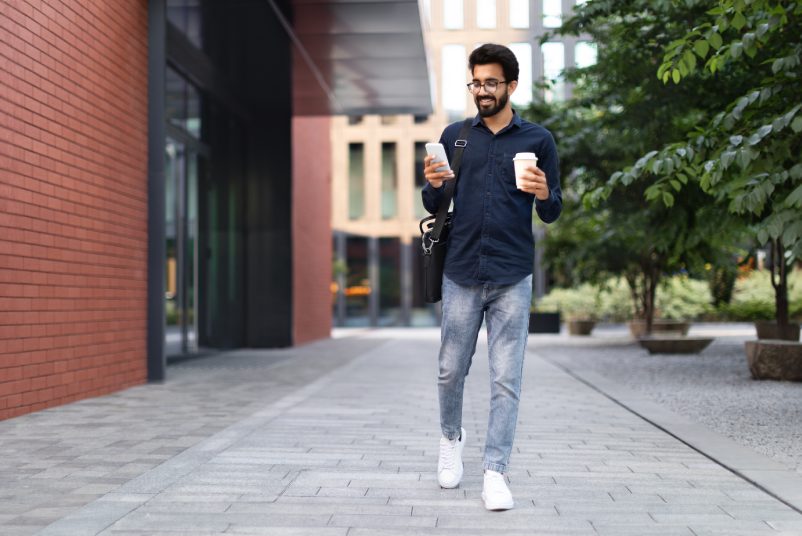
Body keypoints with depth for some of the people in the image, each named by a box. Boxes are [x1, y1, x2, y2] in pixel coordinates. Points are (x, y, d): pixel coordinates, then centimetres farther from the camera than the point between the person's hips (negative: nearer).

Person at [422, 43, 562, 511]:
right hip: (462, 274, 2)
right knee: (451, 371, 9)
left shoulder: (538, 139, 4)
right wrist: (433, 186, -10)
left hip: (512, 279, -1)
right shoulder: (454, 136, 8)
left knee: (506, 380, 0)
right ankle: (452, 438, 36)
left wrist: (544, 195, -17)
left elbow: (553, 214, 6)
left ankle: (496, 473, 7)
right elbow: (435, 208, 12)